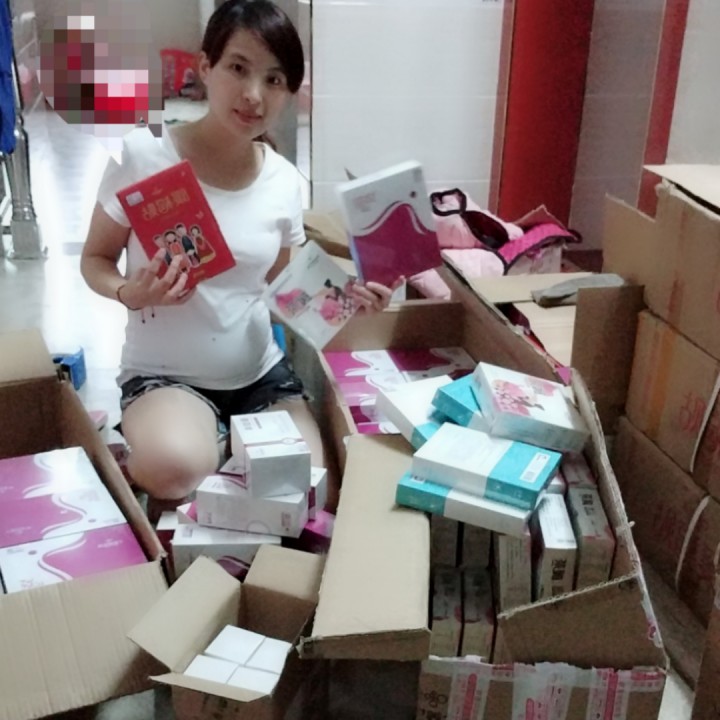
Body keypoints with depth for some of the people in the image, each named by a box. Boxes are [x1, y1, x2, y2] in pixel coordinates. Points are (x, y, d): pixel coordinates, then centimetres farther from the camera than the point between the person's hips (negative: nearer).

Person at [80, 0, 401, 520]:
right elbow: (96, 260, -2)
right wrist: (130, 293, -24)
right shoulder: (143, 160, -14)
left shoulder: (284, 183, -2)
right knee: (178, 468, -35)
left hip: (260, 371, 4)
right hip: (165, 374, -3)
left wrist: (344, 295, -12)